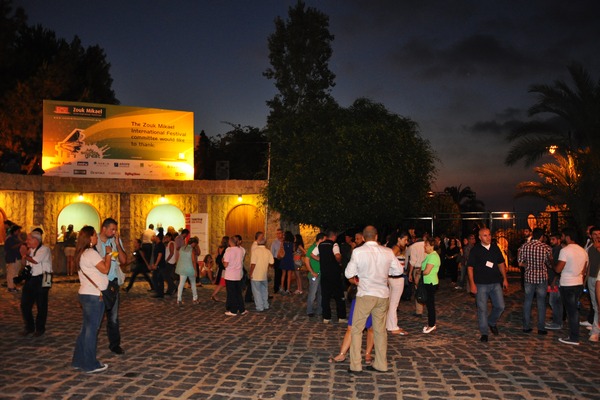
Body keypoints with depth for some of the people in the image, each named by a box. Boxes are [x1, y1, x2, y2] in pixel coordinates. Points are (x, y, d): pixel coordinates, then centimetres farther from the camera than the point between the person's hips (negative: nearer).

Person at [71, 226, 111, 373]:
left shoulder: (81, 254, 15)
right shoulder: (91, 253, -16)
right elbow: (105, 269, -18)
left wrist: (106, 256, 10)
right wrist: (108, 254, -6)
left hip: (86, 294, 10)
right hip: (94, 295, -10)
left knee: (86, 328, 17)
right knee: (92, 329, -2)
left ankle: (79, 360, 24)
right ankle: (90, 364, 6)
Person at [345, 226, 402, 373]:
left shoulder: (358, 252, -11)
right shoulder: (388, 252, -2)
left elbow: (349, 274, -5)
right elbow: (398, 270, 8)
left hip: (365, 295, -4)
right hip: (383, 295, 4)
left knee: (356, 329, 8)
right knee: (380, 330, 15)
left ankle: (355, 365, 8)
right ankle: (381, 364, 22)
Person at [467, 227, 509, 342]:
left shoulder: (495, 248, 5)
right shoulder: (475, 250, -6)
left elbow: (501, 264, 14)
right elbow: (470, 267, -6)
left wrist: (505, 278, 10)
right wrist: (472, 284, -11)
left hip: (495, 283, 3)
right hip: (481, 284, -3)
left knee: (500, 306, 3)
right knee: (482, 309, 2)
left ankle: (492, 322, 31)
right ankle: (484, 333, 13)